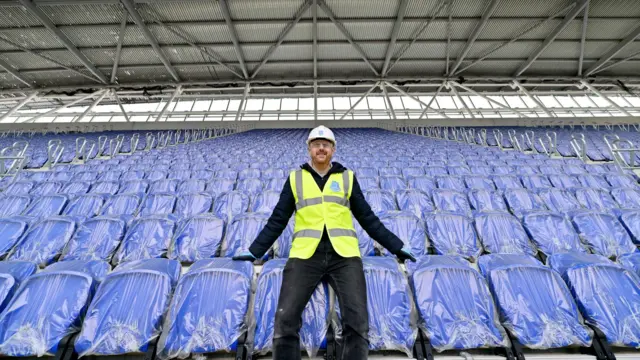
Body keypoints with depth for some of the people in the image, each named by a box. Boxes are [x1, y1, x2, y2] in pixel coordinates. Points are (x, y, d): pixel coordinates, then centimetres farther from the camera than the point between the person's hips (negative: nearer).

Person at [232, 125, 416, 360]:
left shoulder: (347, 177, 12)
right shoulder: (295, 178, 11)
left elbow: (368, 218, 15)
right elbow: (277, 221, 12)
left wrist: (396, 247, 13)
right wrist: (254, 251, 8)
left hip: (344, 255, 1)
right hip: (305, 255, 0)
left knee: (357, 322, -9)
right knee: (285, 320, -9)